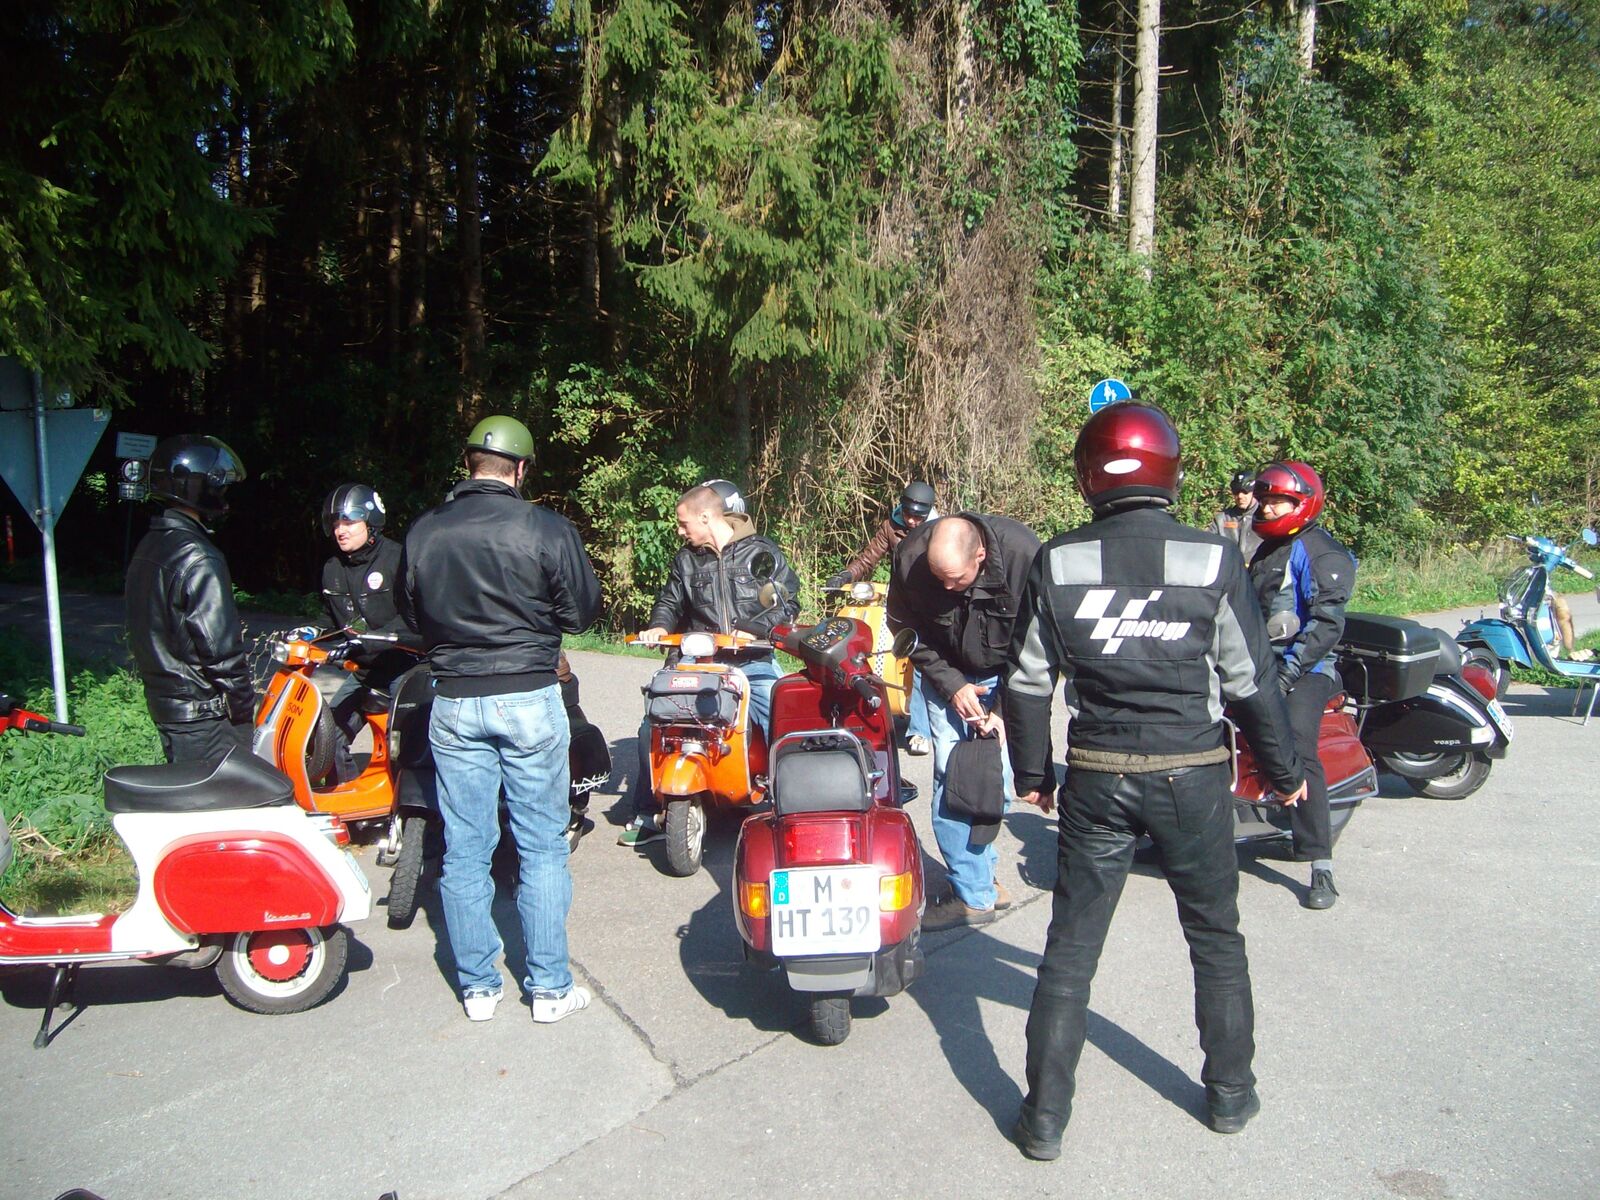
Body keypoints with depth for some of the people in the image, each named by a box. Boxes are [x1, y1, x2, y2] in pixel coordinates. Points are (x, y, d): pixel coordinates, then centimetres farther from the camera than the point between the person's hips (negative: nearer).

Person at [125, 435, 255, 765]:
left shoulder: (147, 548, 10)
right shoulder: (198, 560, -19)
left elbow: (153, 632, 16)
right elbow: (219, 646, -21)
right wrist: (244, 707, -12)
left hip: (162, 701, 10)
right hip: (203, 714, -10)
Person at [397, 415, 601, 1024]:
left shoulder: (422, 532, -1)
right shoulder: (547, 530, -12)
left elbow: (412, 614, 11)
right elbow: (581, 612, -4)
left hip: (454, 702, 3)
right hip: (529, 700, -3)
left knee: (464, 850, 11)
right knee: (542, 848, 7)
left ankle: (477, 986, 22)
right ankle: (550, 987, 15)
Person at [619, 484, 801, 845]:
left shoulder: (761, 551, 2)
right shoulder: (686, 559, 15)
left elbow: (788, 603, -1)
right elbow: (670, 601, 24)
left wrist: (752, 631, -15)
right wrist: (659, 627, 2)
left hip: (753, 663, -3)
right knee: (652, 726, -9)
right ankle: (647, 815, 6)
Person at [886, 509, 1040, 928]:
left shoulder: (1022, 553, -28)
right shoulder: (911, 557, -23)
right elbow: (907, 630, -7)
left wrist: (1004, 707, -22)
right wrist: (952, 686, -15)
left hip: (1005, 674, -1)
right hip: (946, 674, 1)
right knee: (951, 776, -8)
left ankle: (976, 875, 10)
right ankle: (976, 893, 3)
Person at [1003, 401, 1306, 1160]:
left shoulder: (1057, 563, -6)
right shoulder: (1212, 560, -9)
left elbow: (1028, 682, -2)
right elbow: (1251, 681, -3)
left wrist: (1031, 773, 11)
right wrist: (1283, 771, 11)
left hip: (1097, 779, 0)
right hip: (1193, 776, 0)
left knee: (1070, 949, 10)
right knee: (1216, 940, 20)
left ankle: (1044, 1116, 16)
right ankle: (1230, 1093, 35)